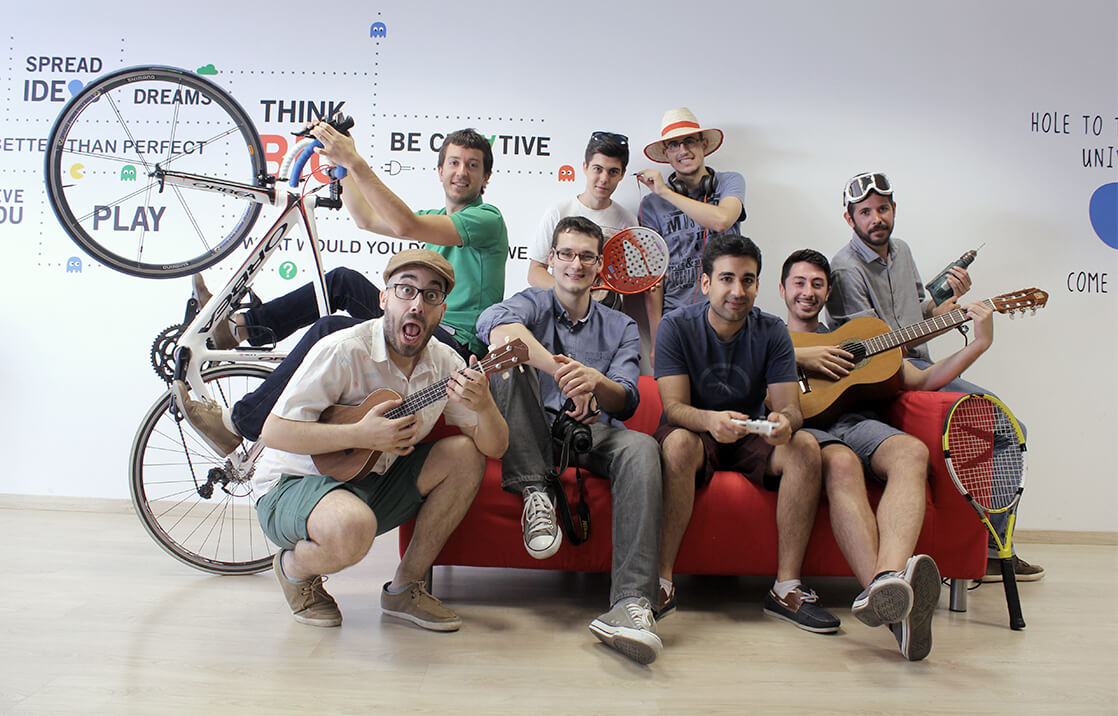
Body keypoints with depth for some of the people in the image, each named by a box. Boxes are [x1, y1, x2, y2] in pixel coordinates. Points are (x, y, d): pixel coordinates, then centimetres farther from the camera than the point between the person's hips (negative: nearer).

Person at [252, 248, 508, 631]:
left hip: (372, 483, 6)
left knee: (467, 455, -10)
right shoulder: (343, 350, -21)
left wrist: (484, 406, -28)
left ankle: (405, 587, 1)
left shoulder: (445, 363, -4)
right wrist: (361, 435, -31)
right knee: (353, 528, -38)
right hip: (293, 484, -6)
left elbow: (494, 447, -6)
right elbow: (273, 431, -23)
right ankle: (294, 567, 2)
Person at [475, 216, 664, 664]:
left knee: (641, 448, -32)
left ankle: (632, 602, -42)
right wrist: (562, 372, -34)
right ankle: (534, 493, -28)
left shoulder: (621, 328, 16)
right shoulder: (533, 304, 9)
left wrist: (596, 380, -27)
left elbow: (626, 402, -2)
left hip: (593, 433, 1)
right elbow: (493, 324, -20)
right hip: (533, 433, -1)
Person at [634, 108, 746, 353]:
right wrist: (656, 341, -5)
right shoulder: (652, 204, 6)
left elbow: (721, 220, -16)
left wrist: (665, 192, -8)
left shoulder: (730, 182, 8)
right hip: (675, 318, 0)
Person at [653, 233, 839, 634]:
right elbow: (674, 407, -17)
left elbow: (791, 408, -9)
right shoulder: (677, 327, -9)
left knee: (805, 446, -26)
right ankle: (662, 582, -28)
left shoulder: (771, 332, -3)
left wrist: (784, 421, -36)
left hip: (752, 437, 3)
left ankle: (786, 588, -20)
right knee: (678, 442, -37)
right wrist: (710, 419, -41)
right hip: (696, 434, -2)